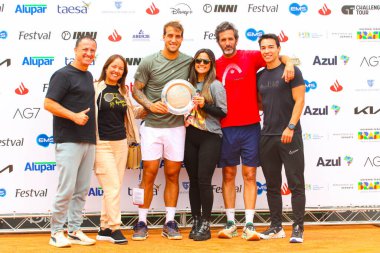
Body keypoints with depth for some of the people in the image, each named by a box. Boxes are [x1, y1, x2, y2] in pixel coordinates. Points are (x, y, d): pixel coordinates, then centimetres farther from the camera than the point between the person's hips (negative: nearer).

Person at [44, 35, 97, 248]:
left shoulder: (89, 76, 18)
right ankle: (57, 232, 5)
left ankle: (75, 231, 16)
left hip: (89, 140, 8)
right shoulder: (63, 75, -6)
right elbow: (49, 104, -12)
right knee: (67, 188, -7)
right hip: (68, 140, -8)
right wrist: (74, 116, -21)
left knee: (82, 190, 8)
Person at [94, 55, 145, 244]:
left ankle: (104, 229, 16)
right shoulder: (96, 88, -6)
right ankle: (115, 228, 1)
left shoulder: (123, 91, 12)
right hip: (102, 144, -6)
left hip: (121, 143, 6)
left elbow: (132, 114, 22)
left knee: (114, 188, 8)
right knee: (113, 186, -8)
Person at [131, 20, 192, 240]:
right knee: (149, 174, 1)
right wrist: (151, 105, -15)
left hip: (176, 126, 2)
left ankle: (170, 223, 14)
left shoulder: (189, 62, 2)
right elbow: (136, 90, 1)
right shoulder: (149, 62, -4)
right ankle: (142, 222, 11)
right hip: (152, 126, -2)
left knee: (172, 174, 6)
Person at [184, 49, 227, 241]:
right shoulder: (188, 84, 12)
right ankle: (195, 222, 16)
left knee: (204, 180, -8)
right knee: (193, 181, 7)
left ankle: (205, 225, 1)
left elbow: (223, 112, -6)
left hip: (210, 137, -4)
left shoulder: (215, 85, -2)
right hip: (190, 137, 5)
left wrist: (205, 105, -17)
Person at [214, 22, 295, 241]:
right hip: (226, 128, 2)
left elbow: (277, 56, 8)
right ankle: (231, 223, 15)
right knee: (228, 174, 6)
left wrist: (288, 62, -12)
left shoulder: (250, 57, 2)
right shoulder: (216, 65, 7)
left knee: (249, 175, 1)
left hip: (250, 126, -2)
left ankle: (249, 225, 3)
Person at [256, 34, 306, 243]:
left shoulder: (291, 71, -3)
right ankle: (276, 227, 18)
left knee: (296, 184, -2)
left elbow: (299, 101, -9)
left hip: (289, 136, -6)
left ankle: (298, 228, 3)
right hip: (267, 136, 6)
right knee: (272, 185, 10)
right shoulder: (260, 76, 13)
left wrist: (290, 127, -16)